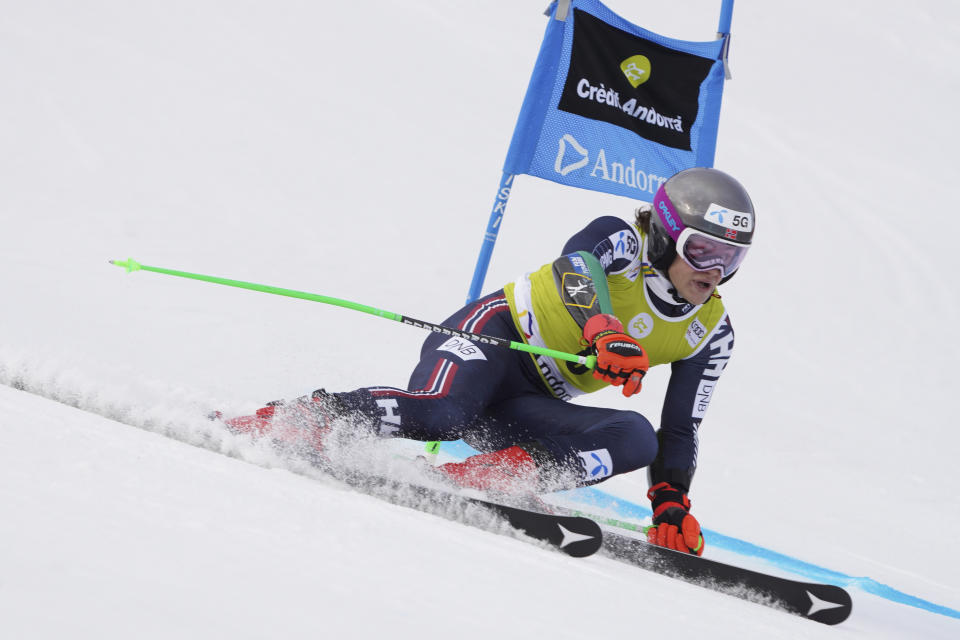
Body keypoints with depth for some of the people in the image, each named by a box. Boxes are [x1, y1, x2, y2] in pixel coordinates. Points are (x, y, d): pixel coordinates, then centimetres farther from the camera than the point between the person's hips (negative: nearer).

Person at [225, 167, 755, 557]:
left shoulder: (709, 335, 3)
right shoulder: (621, 241, -12)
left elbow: (679, 433, 5)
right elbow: (575, 267, -35)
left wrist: (671, 505, -13)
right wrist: (602, 331, -56)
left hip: (531, 406, 6)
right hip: (493, 336, -5)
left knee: (637, 440, -22)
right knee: (438, 413, -37)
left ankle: (496, 473, -30)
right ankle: (295, 417, -21)